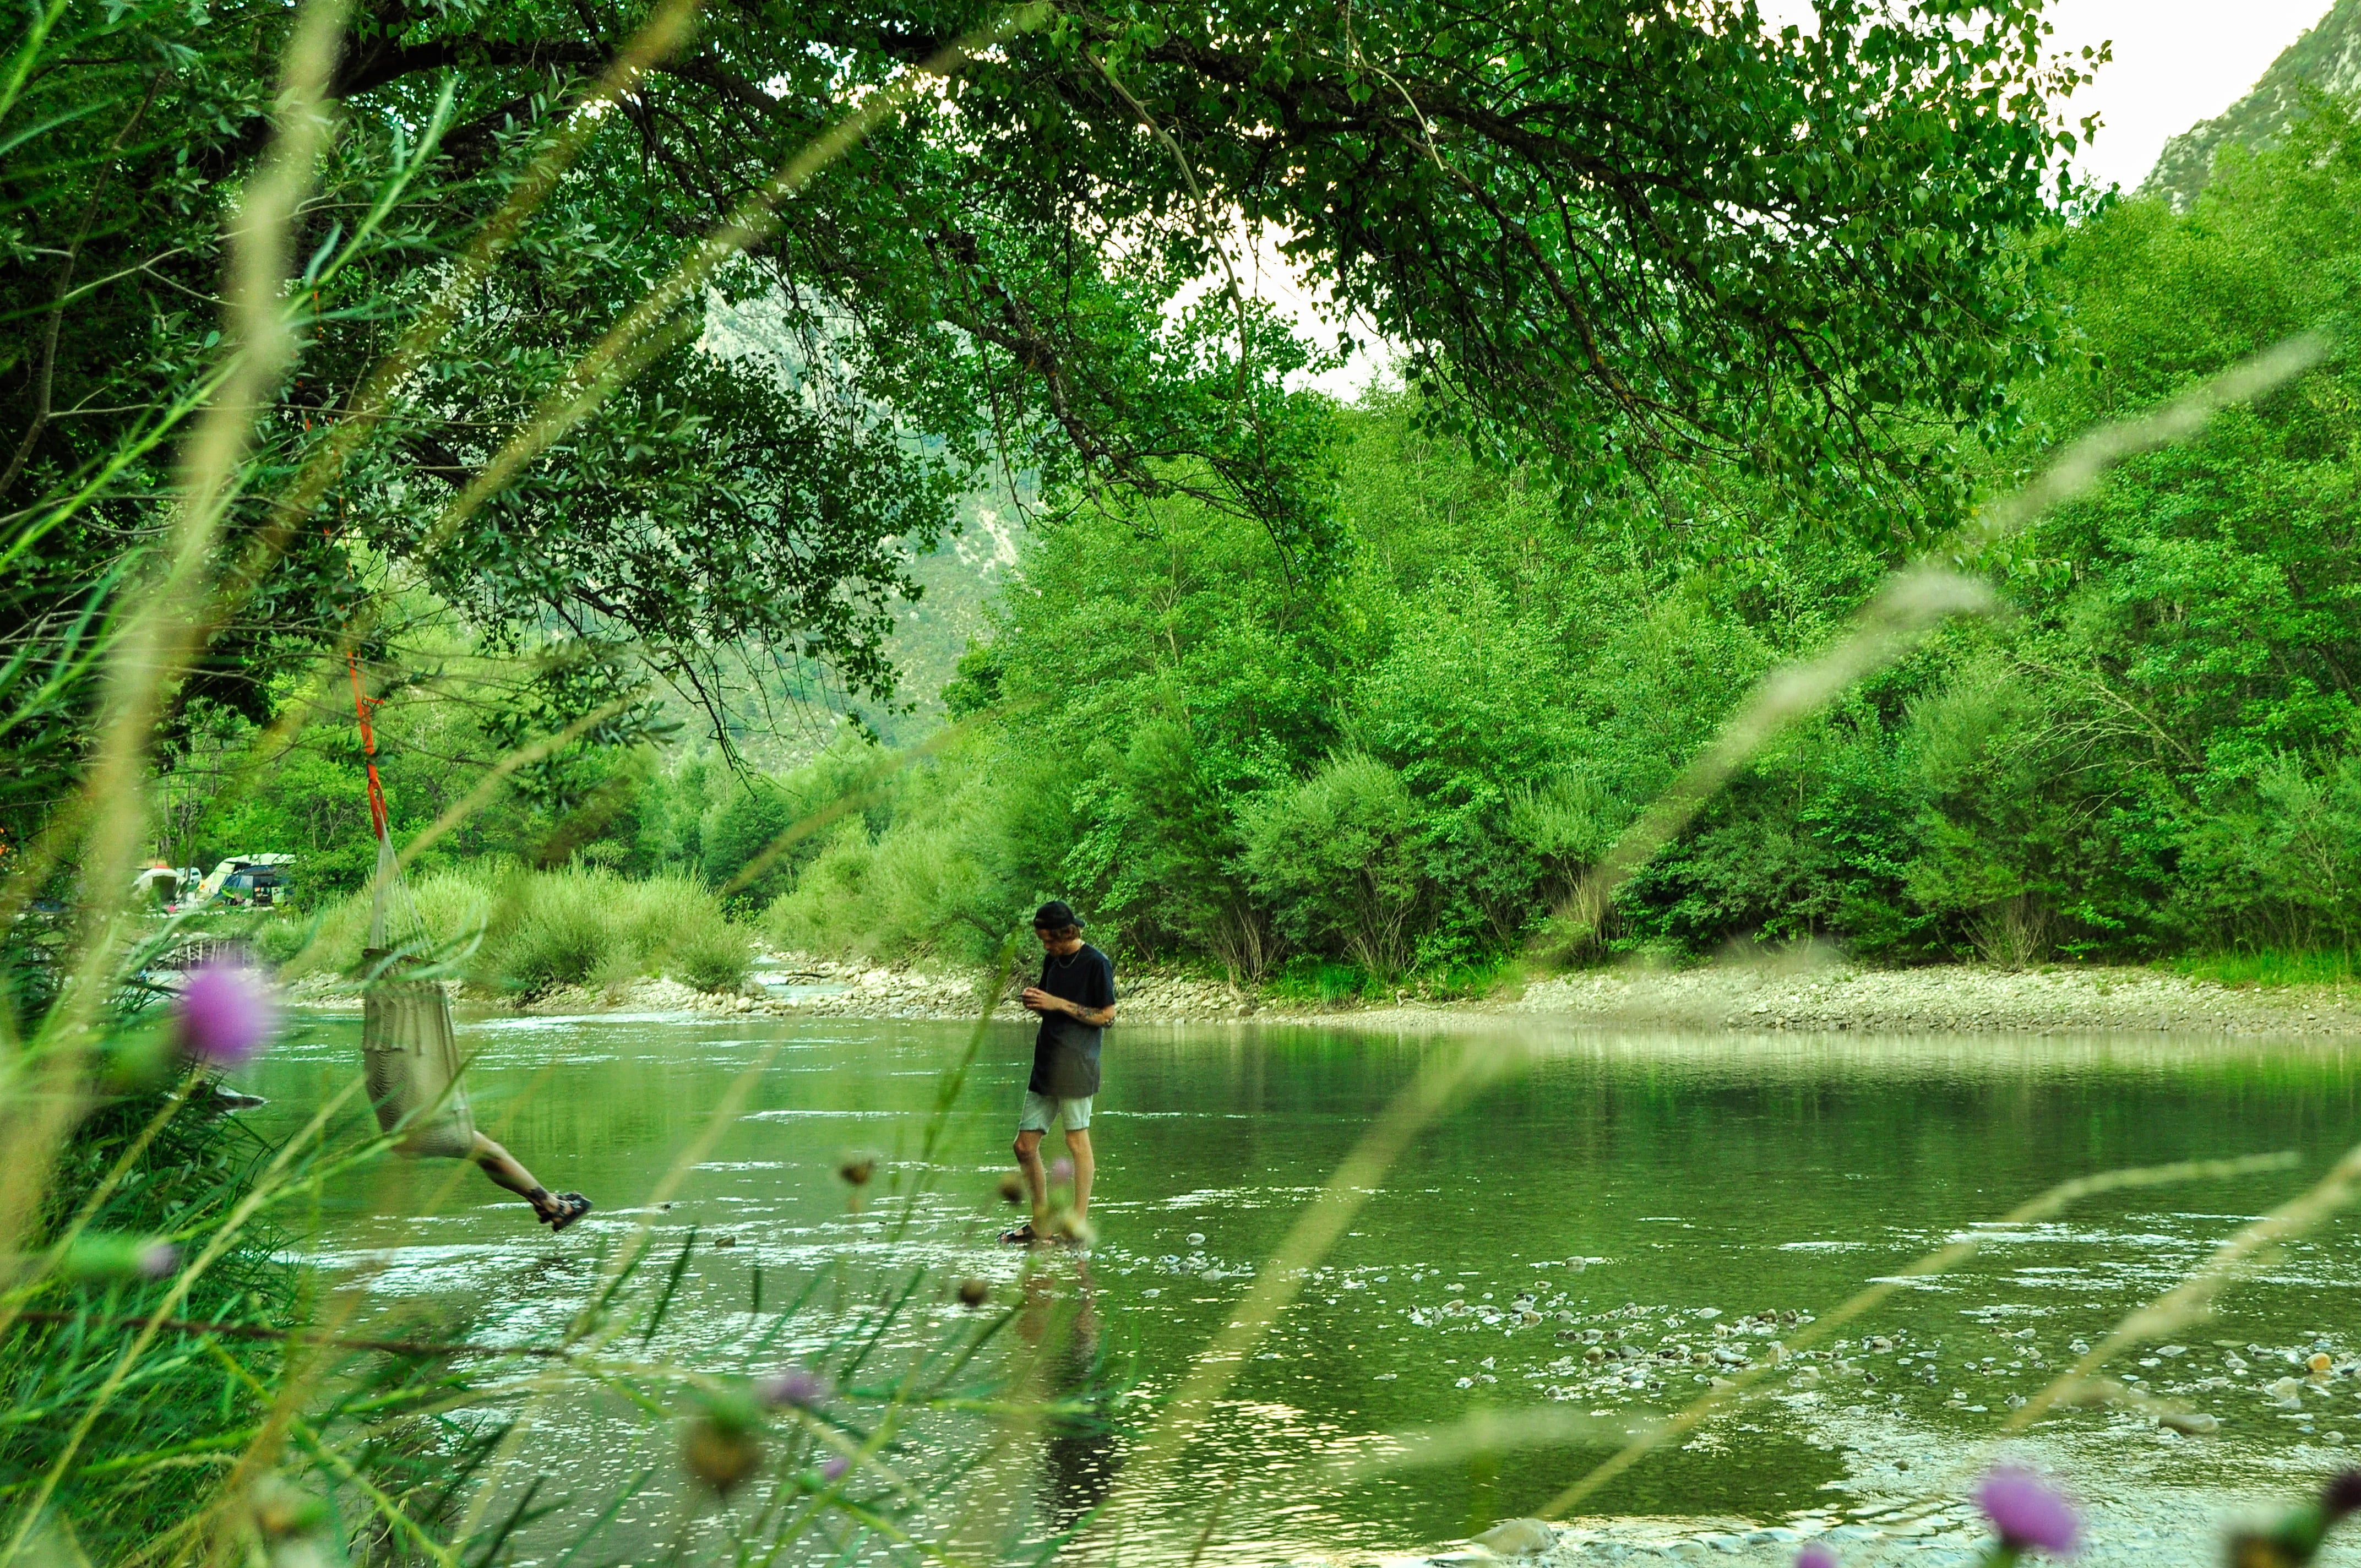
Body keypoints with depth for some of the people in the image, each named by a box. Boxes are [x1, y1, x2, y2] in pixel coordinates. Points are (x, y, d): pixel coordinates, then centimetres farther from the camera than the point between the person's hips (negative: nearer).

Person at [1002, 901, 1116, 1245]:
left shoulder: (1096, 963, -8)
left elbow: (1107, 1016, -10)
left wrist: (1059, 1004, -14)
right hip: (1046, 1063, 8)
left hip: (1076, 1066, -8)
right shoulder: (1052, 960, 15)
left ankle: (1079, 1225, 2)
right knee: (1025, 1145, 6)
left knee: (1077, 1140, -4)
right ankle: (1041, 1226, 15)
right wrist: (1034, 1001, 2)